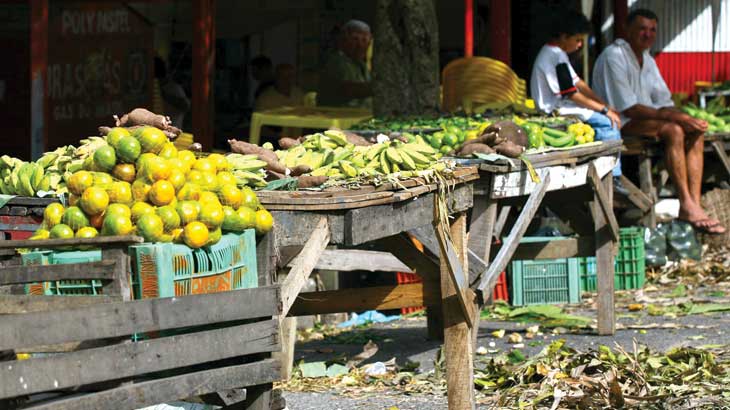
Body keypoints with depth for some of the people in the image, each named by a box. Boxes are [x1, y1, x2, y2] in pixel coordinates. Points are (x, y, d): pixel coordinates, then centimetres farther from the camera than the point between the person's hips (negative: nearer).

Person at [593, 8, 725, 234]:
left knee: (696, 130, -12)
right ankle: (687, 206, -30)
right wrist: (672, 116, -23)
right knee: (673, 130, -30)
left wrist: (683, 117, -10)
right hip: (619, 123, -9)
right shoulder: (613, 56, -12)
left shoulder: (648, 60, 16)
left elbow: (664, 103, 13)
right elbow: (627, 107, -19)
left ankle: (695, 204, -22)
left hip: (647, 119, 9)